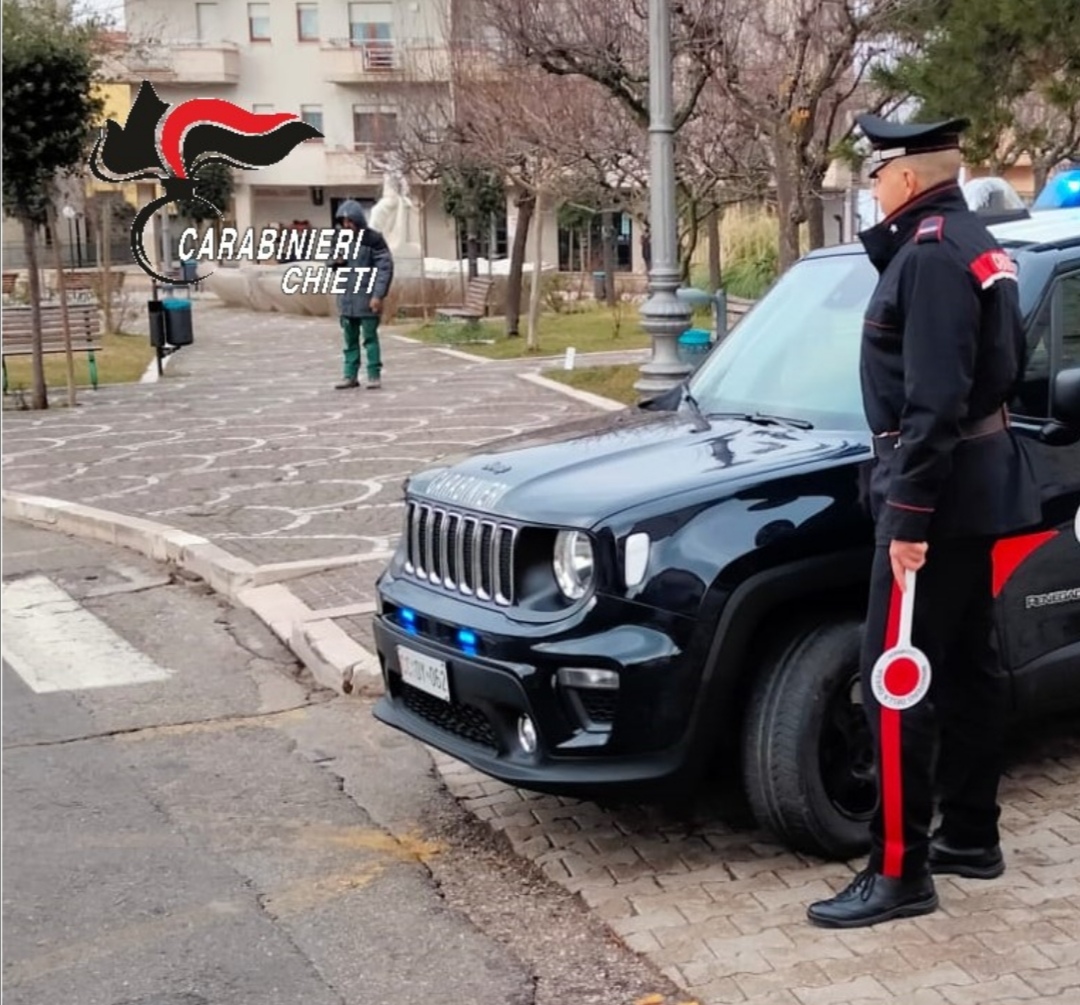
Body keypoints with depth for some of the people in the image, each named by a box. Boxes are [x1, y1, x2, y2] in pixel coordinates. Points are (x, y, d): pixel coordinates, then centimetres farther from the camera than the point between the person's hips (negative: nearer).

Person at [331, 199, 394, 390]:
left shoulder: (373, 239, -8)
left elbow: (385, 267, -11)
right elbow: (333, 263, 21)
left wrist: (378, 295, -17)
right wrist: (334, 261, -5)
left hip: (367, 298, -6)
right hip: (346, 298, 6)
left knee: (370, 337, -1)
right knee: (350, 339, 9)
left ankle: (374, 375, 6)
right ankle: (351, 375, 14)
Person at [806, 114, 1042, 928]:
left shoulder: (930, 256, -18)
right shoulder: (974, 244, 13)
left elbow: (933, 402, -24)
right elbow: (1004, 367, 20)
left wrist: (909, 514, -23)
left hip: (940, 485, -11)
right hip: (979, 478, 11)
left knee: (896, 677, -7)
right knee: (967, 667, 16)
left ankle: (899, 873, -1)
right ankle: (971, 837, 27)